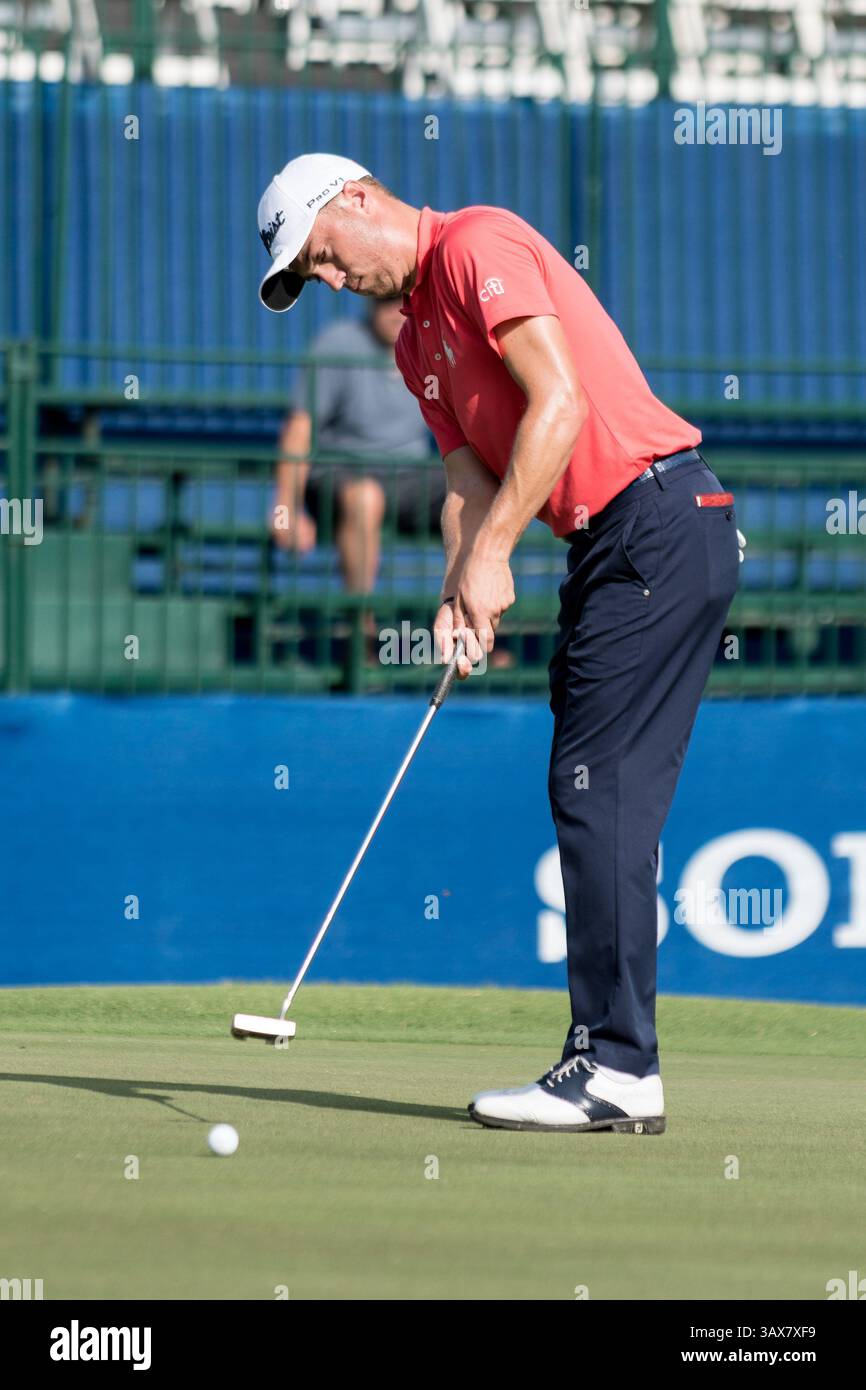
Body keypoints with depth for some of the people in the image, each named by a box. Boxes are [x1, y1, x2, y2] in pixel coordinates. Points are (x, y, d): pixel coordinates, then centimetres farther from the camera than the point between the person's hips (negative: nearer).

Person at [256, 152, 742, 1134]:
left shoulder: (478, 246, -7)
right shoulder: (417, 342, 21)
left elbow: (561, 402, -18)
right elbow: (469, 479, 14)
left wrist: (491, 556, -18)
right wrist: (458, 594, -6)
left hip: (659, 523, -10)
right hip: (607, 548, 10)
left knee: (601, 790, -13)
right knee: (593, 798, 7)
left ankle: (615, 1068, -14)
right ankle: (614, 1064, 6)